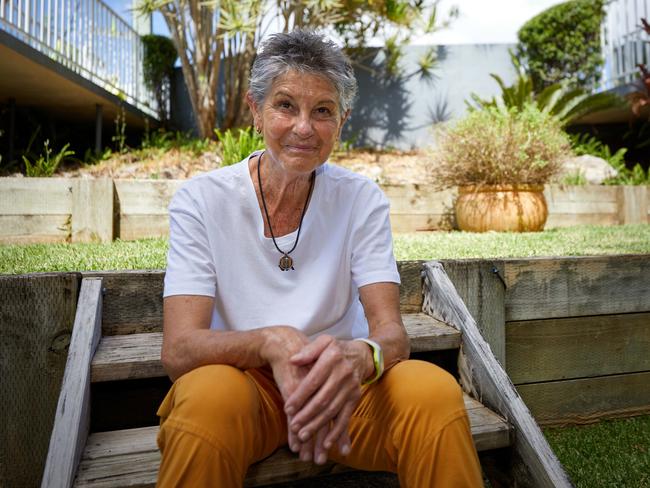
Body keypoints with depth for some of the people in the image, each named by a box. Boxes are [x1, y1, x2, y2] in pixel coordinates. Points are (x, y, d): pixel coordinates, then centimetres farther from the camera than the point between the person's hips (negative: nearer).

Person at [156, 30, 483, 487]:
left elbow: (391, 332, -12)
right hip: (242, 382, 0)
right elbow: (178, 349, -17)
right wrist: (270, 342, -37)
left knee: (435, 390, -28)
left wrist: (359, 355, -37)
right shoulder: (200, 200, -9)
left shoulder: (361, 199, -5)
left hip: (340, 384, 1)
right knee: (209, 397, -34)